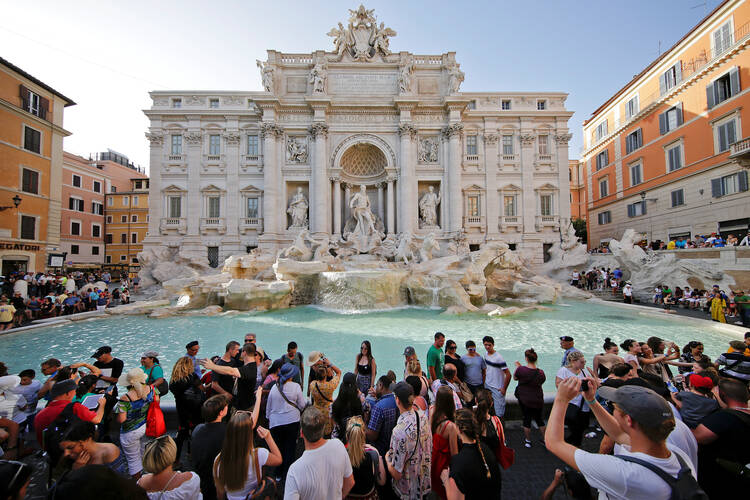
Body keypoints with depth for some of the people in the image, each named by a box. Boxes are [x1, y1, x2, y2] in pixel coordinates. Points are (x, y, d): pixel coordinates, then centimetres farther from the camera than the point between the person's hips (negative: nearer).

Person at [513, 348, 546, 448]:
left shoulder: (521, 369, -22)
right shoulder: (541, 372, -15)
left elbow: (515, 378, -2)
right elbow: (542, 381, 4)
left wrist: (517, 366, 11)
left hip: (524, 399, -2)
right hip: (538, 400, 2)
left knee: (527, 419, 13)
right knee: (539, 419, 21)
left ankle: (528, 441, 25)